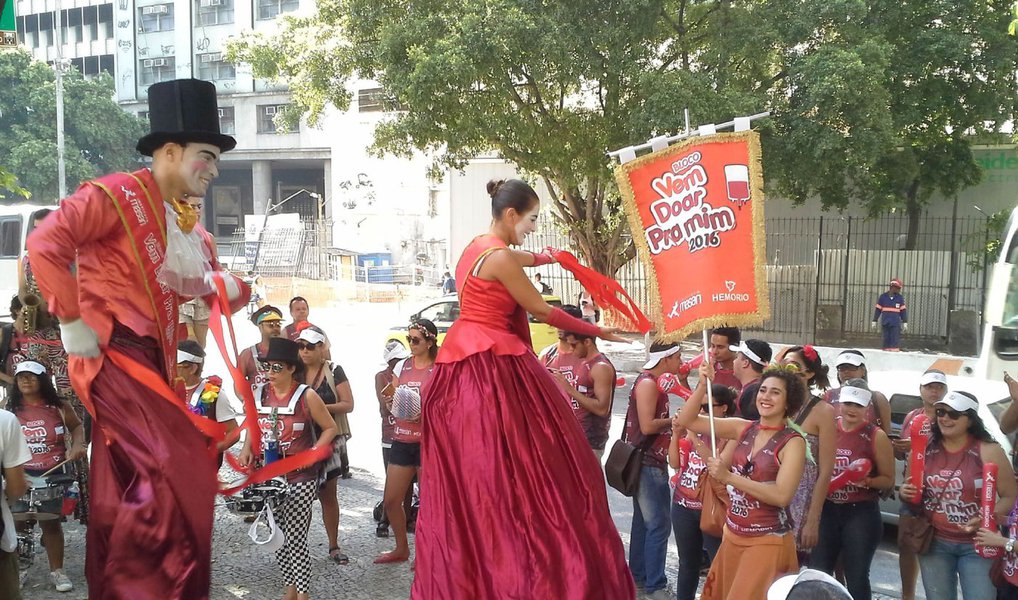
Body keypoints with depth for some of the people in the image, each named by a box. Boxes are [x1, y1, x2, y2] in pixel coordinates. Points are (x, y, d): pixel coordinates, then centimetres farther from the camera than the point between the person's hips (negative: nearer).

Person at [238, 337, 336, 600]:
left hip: (300, 478, -5)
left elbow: (330, 427, -3)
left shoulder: (306, 396, -11)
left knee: (295, 538, -5)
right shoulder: (259, 393, 2)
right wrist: (247, 450, 1)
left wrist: (312, 453, -15)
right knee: (278, 537, 12)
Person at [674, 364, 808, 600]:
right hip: (732, 536, 6)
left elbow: (782, 495, -23)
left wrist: (729, 477, -24)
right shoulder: (743, 428, 1)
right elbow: (687, 420, -1)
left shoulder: (792, 442, -12)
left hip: (767, 542, -5)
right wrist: (703, 385, -15)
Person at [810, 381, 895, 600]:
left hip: (862, 513, -4)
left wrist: (866, 481, -21)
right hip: (827, 510, 4)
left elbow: (889, 480, -3)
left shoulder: (876, 436, -7)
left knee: (856, 577, 5)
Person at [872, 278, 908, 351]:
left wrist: (905, 322, 4)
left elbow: (903, 311, 7)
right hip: (885, 322, 1)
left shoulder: (900, 298, 5)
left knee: (895, 341, -6)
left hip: (895, 323, -1)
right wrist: (875, 321, 6)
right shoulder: (883, 296, 3)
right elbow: (878, 309, 7)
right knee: (886, 338, 4)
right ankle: (886, 350, 9)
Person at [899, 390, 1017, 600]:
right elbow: (912, 490, 15)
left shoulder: (988, 451, -11)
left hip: (977, 544, -3)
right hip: (934, 542, 3)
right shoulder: (926, 448, 0)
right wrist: (905, 493, -7)